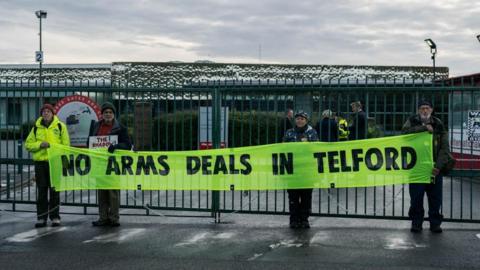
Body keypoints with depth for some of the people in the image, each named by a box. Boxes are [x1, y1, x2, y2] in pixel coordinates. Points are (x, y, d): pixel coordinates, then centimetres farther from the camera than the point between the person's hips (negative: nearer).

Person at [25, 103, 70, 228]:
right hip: (40, 162, 2)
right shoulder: (36, 127, 11)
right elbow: (28, 144, 9)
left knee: (54, 191, 2)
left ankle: (55, 217, 9)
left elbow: (66, 145, 1)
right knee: (41, 191, 4)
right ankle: (41, 217, 10)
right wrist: (39, 144, -10)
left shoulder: (60, 126, 3)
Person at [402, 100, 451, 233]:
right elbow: (405, 131, -19)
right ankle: (416, 223, 14)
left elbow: (444, 148, -2)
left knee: (435, 198, 5)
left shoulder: (438, 125, 4)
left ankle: (435, 223, 17)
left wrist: (438, 166, -13)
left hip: (434, 168, 1)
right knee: (416, 198, 3)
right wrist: (424, 128, -20)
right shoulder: (413, 121, 4)